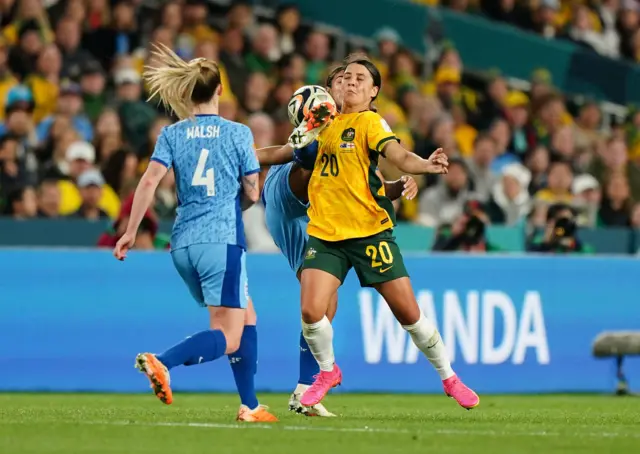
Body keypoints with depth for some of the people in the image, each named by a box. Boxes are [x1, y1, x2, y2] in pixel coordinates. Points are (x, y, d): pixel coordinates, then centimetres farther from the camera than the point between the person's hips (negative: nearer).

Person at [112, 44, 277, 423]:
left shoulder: (172, 134, 5)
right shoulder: (238, 133, 0)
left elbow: (149, 181, -6)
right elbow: (252, 194, 3)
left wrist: (131, 232, -2)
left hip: (184, 243, 5)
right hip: (223, 239, -5)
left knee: (246, 317, 21)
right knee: (228, 338, -6)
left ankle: (250, 406, 18)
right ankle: (163, 362, -32)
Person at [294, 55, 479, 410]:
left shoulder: (371, 122, -6)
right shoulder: (329, 124, 10)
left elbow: (398, 155, -25)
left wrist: (425, 165, -43)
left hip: (369, 232, -4)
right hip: (325, 233, 4)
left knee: (408, 312, -2)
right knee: (311, 311, -13)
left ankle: (449, 379, 18)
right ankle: (327, 372, 16)